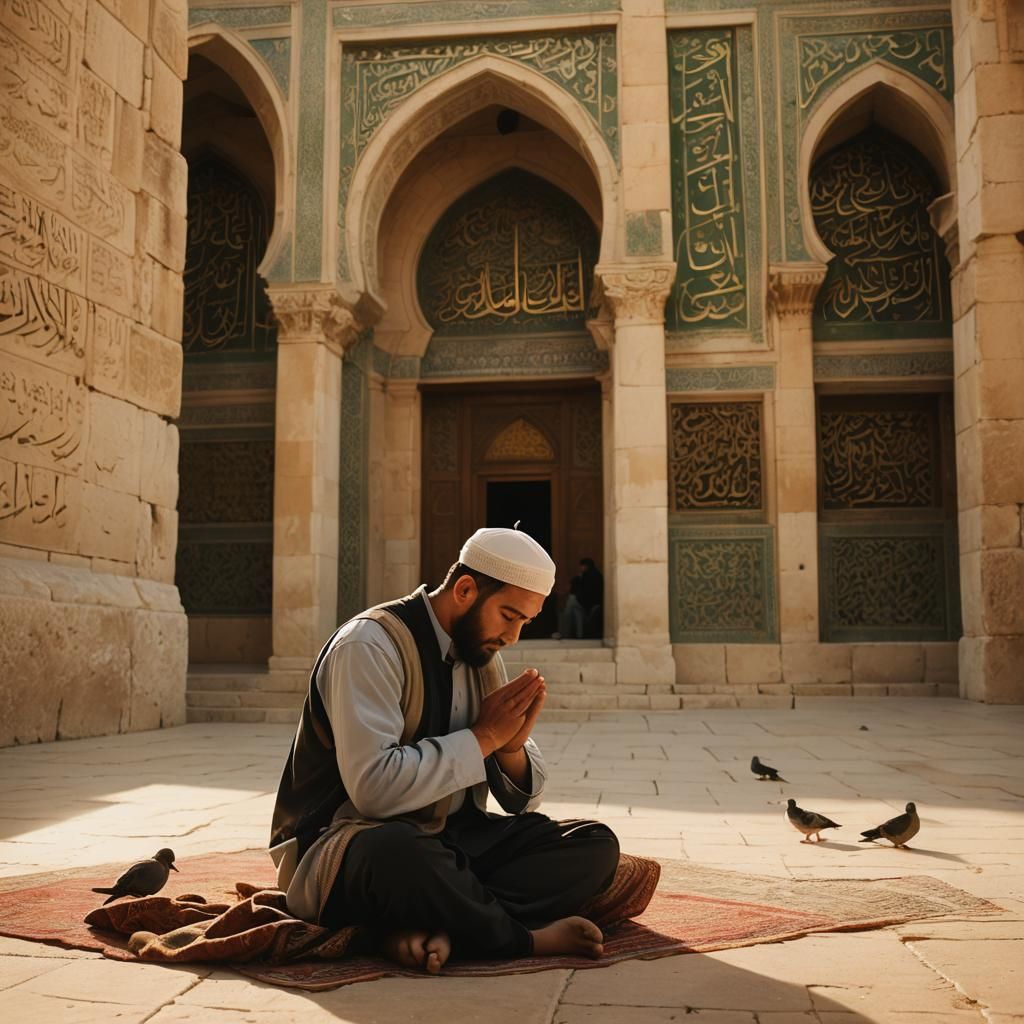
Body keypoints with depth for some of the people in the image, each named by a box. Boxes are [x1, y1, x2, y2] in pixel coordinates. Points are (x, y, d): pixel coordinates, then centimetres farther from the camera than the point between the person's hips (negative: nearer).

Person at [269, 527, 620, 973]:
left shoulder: (483, 657, 8)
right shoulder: (369, 646, -16)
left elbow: (523, 800, 11)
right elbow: (374, 789, -29)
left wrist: (511, 745, -12)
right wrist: (483, 736, -19)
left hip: (452, 842, 8)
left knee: (596, 844, -9)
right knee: (396, 851, -42)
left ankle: (438, 926, -27)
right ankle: (528, 937, -17)